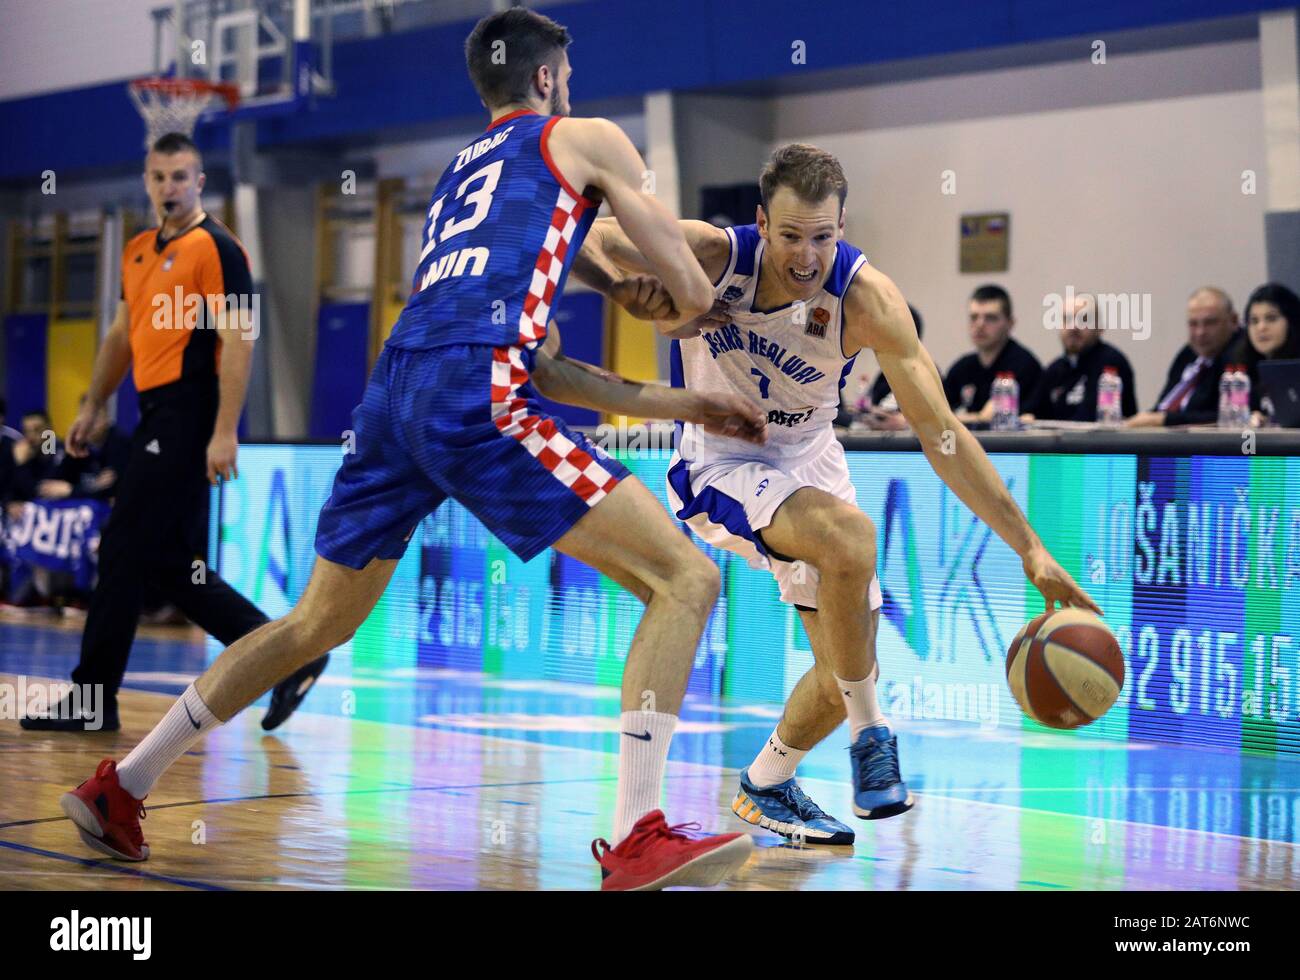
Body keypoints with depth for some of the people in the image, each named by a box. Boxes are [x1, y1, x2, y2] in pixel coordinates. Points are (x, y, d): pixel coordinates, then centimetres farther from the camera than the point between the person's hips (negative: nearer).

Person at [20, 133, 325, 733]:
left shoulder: (215, 248, -8)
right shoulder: (139, 251, 17)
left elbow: (237, 340, -14)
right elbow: (123, 334, 27)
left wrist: (224, 433, -20)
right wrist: (94, 406, 22)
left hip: (187, 415, -9)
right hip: (157, 415, 9)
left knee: (124, 553, -7)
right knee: (172, 565, 9)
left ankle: (93, 701, -1)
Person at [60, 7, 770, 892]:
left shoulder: (459, 171, 34)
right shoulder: (587, 139, 15)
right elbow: (692, 296, 12)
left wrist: (676, 406, 33)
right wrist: (678, 303, 37)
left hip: (394, 390, 7)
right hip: (474, 393, -7)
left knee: (318, 623, 24)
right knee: (684, 580, -4)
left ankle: (121, 787, 29)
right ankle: (636, 839, -16)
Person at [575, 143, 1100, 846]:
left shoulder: (866, 298, -24)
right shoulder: (711, 255, -25)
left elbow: (941, 436, -24)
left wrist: (1031, 551, -29)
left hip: (808, 463, 4)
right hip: (720, 466, -3)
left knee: (845, 672, 3)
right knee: (849, 533, -34)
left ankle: (763, 787, 31)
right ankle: (871, 736, -16)